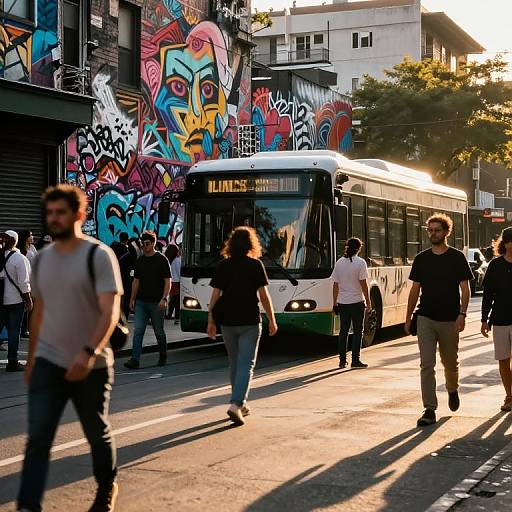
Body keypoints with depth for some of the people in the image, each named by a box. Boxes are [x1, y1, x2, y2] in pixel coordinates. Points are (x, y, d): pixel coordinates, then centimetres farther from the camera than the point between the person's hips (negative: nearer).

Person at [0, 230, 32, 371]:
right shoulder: (20, 259, -13)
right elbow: (23, 283, -13)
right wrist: (29, 300, -3)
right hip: (15, 300, -4)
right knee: (14, 332, 3)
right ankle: (12, 362, 7)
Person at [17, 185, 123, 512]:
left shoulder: (99, 255, -10)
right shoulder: (42, 259, 8)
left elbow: (110, 312, -18)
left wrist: (89, 352, -31)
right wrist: (31, 359, 19)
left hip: (91, 366, -3)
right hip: (48, 362, 4)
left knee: (98, 434, 14)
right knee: (37, 438, -7)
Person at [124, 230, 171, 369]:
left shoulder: (161, 260, -4)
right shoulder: (140, 261, 11)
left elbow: (167, 281, -7)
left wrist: (164, 298, -18)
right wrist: (132, 299, 12)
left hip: (156, 303, -4)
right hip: (141, 302, 4)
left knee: (159, 332, 8)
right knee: (138, 330, -6)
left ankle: (163, 356, 26)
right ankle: (135, 360, -10)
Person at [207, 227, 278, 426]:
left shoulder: (222, 266, 3)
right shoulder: (255, 265, -5)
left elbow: (215, 295, 0)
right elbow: (263, 295, -5)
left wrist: (211, 321, 5)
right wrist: (272, 320, 3)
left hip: (227, 321, 3)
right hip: (249, 321, -3)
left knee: (234, 363, 17)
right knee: (246, 364, -2)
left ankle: (241, 403, 26)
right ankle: (236, 404, -17)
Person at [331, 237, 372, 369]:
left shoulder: (339, 262, 4)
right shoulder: (360, 263, -9)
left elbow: (336, 284, 6)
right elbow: (363, 284, -11)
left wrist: (335, 303, 12)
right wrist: (368, 302, -4)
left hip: (342, 302, 4)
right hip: (356, 301, -4)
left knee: (343, 331, 10)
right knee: (357, 331, 4)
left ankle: (342, 361, 10)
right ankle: (355, 360, 2)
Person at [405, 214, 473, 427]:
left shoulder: (457, 257, -1)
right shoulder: (421, 259, 6)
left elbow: (465, 289, -3)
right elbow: (415, 290, 11)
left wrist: (462, 314, -15)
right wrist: (408, 318, 9)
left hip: (449, 320, -1)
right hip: (426, 319, 1)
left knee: (450, 363, 14)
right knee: (427, 365, -7)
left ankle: (452, 391, 43)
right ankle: (429, 410, -7)